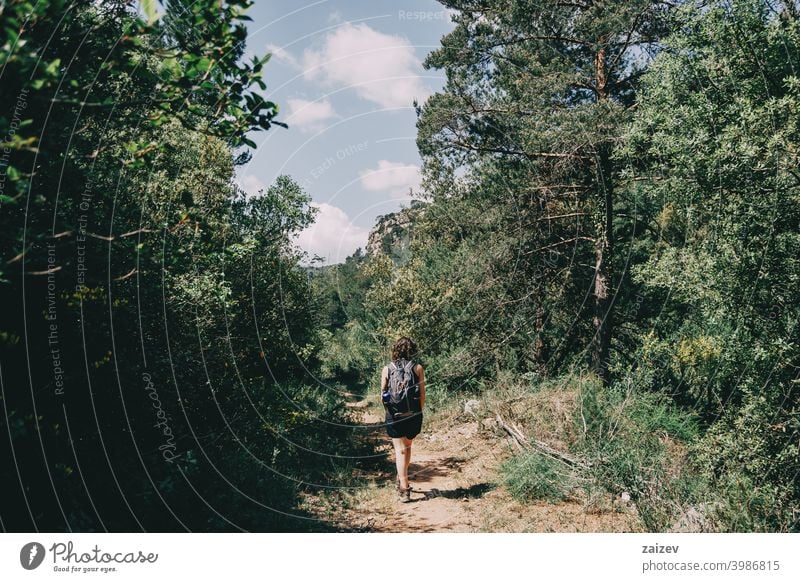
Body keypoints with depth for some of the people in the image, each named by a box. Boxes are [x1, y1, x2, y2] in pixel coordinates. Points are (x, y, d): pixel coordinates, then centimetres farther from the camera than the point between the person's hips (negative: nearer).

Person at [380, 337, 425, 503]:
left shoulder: (387, 369, -2)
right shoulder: (418, 368, -4)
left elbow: (383, 394, 2)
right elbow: (422, 395, -2)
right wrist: (419, 411, 12)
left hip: (394, 416, -1)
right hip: (413, 415, 1)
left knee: (400, 450, 4)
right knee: (407, 447, 21)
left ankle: (404, 489, -2)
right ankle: (402, 480, 32)